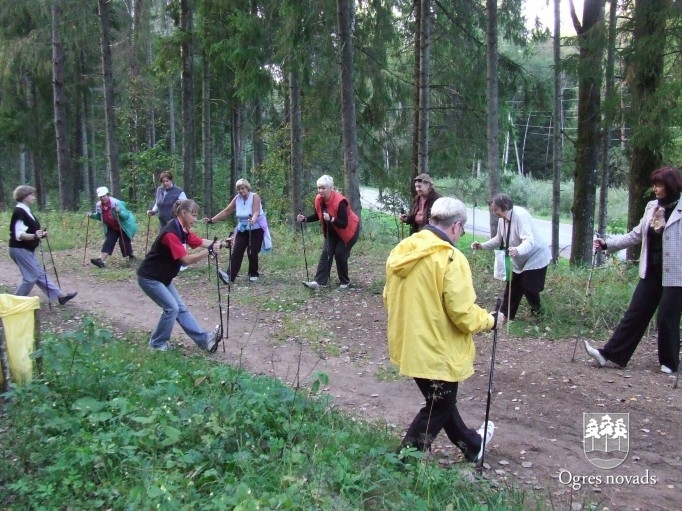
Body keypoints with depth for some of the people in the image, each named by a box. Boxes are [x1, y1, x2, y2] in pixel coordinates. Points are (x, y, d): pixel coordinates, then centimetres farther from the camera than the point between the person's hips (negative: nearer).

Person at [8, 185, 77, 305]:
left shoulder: (25, 210, 11)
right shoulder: (19, 212, -20)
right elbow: (19, 235, -27)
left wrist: (41, 234, 18)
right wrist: (34, 236, -42)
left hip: (26, 249, 10)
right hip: (20, 249, -10)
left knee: (40, 273, 12)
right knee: (31, 277, -6)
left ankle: (60, 295, 17)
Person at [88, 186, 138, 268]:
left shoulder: (116, 203, -26)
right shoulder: (99, 205, -8)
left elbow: (127, 215, -25)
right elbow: (100, 217, 12)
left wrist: (119, 212, -45)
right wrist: (92, 215, -8)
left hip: (124, 227, -5)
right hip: (112, 228, 5)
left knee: (124, 242, -7)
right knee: (108, 242, -7)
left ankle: (131, 257, 21)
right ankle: (100, 260, -17)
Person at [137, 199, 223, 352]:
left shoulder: (183, 230, 3)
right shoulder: (171, 233, -27)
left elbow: (201, 242, 7)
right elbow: (186, 259, -32)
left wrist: (220, 244, -9)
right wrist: (209, 251, -35)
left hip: (162, 277, 10)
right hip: (149, 278, -10)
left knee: (180, 308, 7)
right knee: (171, 308, -10)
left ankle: (204, 339, 7)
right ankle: (157, 343, 6)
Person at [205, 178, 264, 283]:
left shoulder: (254, 197, -14)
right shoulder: (237, 198, 1)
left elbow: (256, 212, -30)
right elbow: (226, 212, 3)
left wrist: (253, 220, -52)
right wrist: (212, 220, -6)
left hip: (255, 230, -4)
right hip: (242, 230, 5)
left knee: (252, 253, -4)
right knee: (236, 252, -8)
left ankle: (254, 274, 15)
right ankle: (230, 276, -17)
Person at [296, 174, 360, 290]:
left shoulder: (339, 202, -34)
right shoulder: (319, 200, -14)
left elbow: (344, 224, -33)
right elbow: (317, 216, 3)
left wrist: (331, 219, -47)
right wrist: (305, 219, -13)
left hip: (349, 230, -6)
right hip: (332, 231, 7)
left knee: (340, 254, -9)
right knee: (326, 253, -5)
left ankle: (345, 282, 11)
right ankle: (319, 282, -11)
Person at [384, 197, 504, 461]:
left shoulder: (401, 251, 1)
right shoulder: (451, 259, -22)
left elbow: (388, 299, 10)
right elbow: (463, 314, -23)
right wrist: (491, 320, -4)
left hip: (409, 345, 8)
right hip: (437, 351, -8)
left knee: (440, 401, 25)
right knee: (437, 410, 14)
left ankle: (472, 445, 47)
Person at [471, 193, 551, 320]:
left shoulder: (520, 215, -31)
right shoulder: (502, 219, -5)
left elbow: (529, 241, -40)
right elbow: (499, 239, 9)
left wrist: (517, 250, -61)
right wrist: (482, 246, -6)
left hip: (535, 257, -8)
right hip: (520, 260, 8)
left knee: (528, 287, -4)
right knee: (513, 287, 8)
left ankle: (537, 311, 23)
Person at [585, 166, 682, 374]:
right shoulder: (652, 207, 7)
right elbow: (636, 235, 13)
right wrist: (607, 244, 7)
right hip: (651, 272, 6)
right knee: (635, 313, 8)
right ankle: (609, 354, 8)